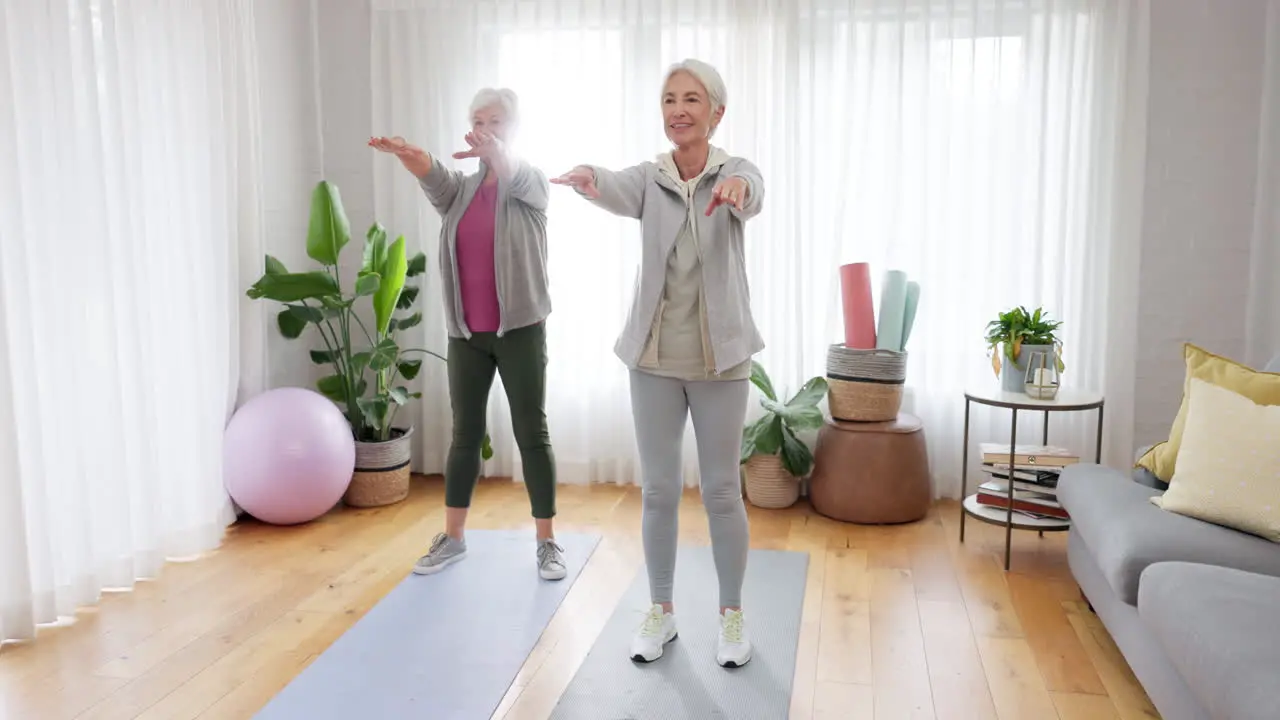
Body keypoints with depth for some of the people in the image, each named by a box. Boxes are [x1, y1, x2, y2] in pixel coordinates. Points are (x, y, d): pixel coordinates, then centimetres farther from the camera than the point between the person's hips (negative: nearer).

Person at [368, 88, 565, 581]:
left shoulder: (532, 183, 1)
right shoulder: (462, 189, 9)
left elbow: (515, 178, -25)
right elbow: (436, 183, -15)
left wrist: (494, 154, -48)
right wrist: (411, 159, -39)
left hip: (520, 329, -3)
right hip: (466, 332, 4)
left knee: (531, 433, 0)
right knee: (465, 433, 10)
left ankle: (547, 542, 10)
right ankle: (452, 538, 21)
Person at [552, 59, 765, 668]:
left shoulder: (735, 172, -4)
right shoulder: (650, 178, -1)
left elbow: (750, 196, -29)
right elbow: (618, 191, -24)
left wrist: (738, 186, -54)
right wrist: (588, 177, -49)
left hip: (720, 357, -2)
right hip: (654, 356, 2)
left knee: (722, 490, 7)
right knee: (658, 490, 9)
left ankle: (731, 615, 25)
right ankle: (661, 611, 26)